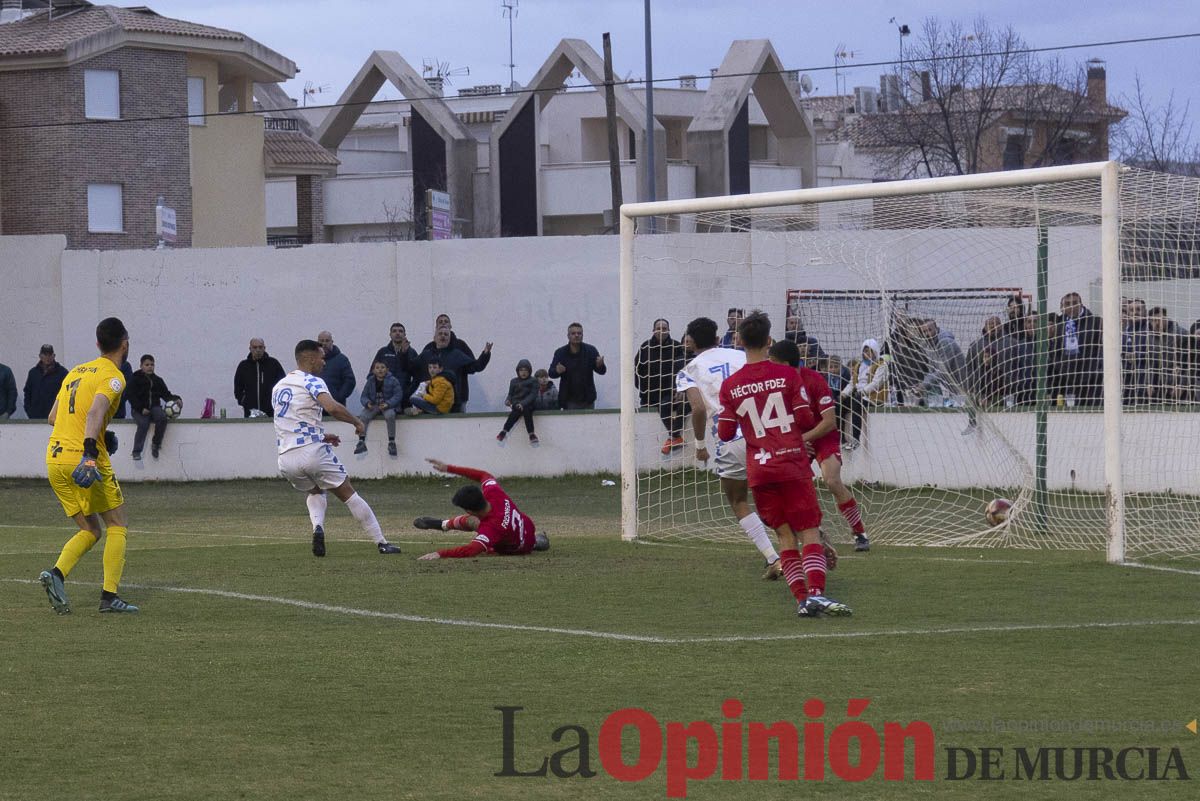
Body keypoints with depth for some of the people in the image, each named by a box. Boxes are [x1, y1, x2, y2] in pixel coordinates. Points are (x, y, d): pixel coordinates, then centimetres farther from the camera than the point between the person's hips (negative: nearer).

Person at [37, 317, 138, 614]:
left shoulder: (76, 371, 18)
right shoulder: (113, 377, -6)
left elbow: (53, 417, 22)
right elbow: (95, 412, -24)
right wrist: (90, 451, -34)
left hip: (55, 458, 7)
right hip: (83, 458, -7)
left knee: (90, 530, 15)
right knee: (117, 527, 6)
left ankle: (56, 573, -8)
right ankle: (109, 596, -5)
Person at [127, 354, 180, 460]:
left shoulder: (158, 380, 18)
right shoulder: (135, 379, 5)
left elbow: (166, 394, 15)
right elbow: (132, 397, -3)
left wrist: (175, 399, -7)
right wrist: (141, 409, -16)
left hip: (154, 407, 3)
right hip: (140, 410, -3)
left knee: (162, 417, -30)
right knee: (143, 424, -32)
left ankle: (156, 443, -17)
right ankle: (136, 452, -30)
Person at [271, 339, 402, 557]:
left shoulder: (278, 387, 19)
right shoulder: (311, 382, -5)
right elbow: (332, 408, -24)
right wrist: (357, 422, -9)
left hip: (285, 460, 6)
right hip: (312, 452, -6)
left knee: (315, 492, 29)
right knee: (348, 494, 6)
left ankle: (317, 527, 0)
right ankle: (381, 543, 4)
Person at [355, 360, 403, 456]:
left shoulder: (392, 380, -2)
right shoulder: (370, 381, 7)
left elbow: (398, 394, -7)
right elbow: (364, 396, 7)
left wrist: (388, 404, -22)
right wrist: (367, 403, -17)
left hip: (388, 406, -3)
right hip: (373, 406, 3)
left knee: (390, 415, -36)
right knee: (363, 416, -25)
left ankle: (391, 442, -25)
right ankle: (361, 442, -22)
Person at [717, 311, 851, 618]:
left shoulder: (730, 386, 1)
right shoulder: (787, 375, -4)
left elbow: (725, 434, 4)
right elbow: (806, 420, -5)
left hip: (758, 469, 2)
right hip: (793, 465, -2)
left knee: (785, 536, 9)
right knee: (810, 532, -3)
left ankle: (801, 599, 0)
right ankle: (816, 592, -21)